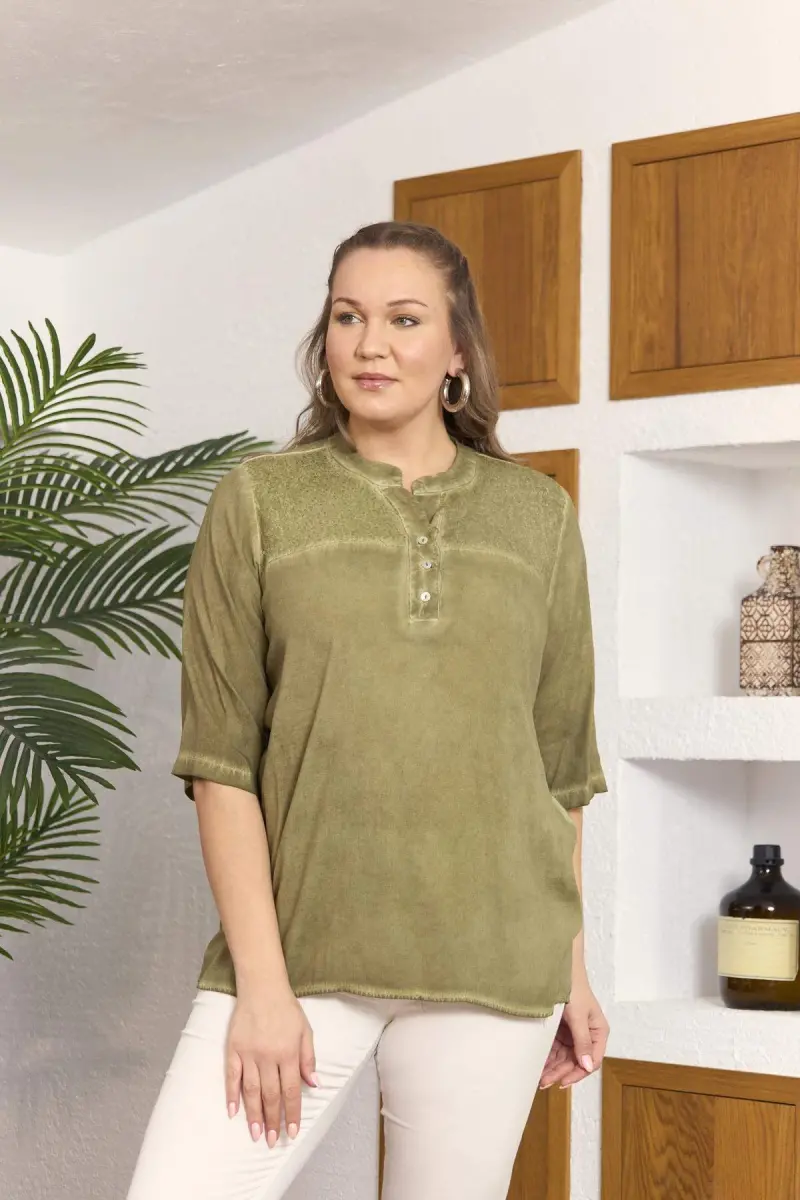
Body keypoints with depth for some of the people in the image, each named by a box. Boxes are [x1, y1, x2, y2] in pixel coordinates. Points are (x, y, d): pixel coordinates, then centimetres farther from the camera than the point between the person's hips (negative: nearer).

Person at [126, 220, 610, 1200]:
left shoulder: (538, 518, 8)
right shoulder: (257, 503, 2)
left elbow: (562, 764, 13)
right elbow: (221, 760, -2)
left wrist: (572, 969, 12)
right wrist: (261, 984, -9)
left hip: (490, 965, 2)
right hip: (296, 946, -1)